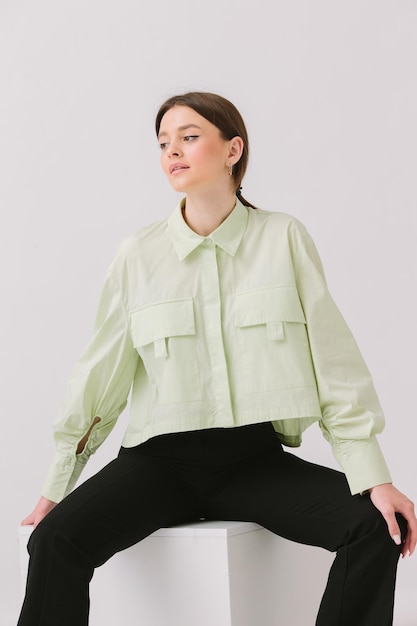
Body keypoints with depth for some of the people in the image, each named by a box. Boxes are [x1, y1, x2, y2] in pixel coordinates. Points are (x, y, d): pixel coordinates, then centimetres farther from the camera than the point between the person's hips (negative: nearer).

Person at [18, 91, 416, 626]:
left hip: (256, 459, 0)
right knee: (56, 539, -26)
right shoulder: (138, 255, 3)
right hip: (160, 459, 0)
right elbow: (101, 374, 7)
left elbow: (332, 362, -1)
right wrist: (56, 486, 5)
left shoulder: (283, 239, 1)